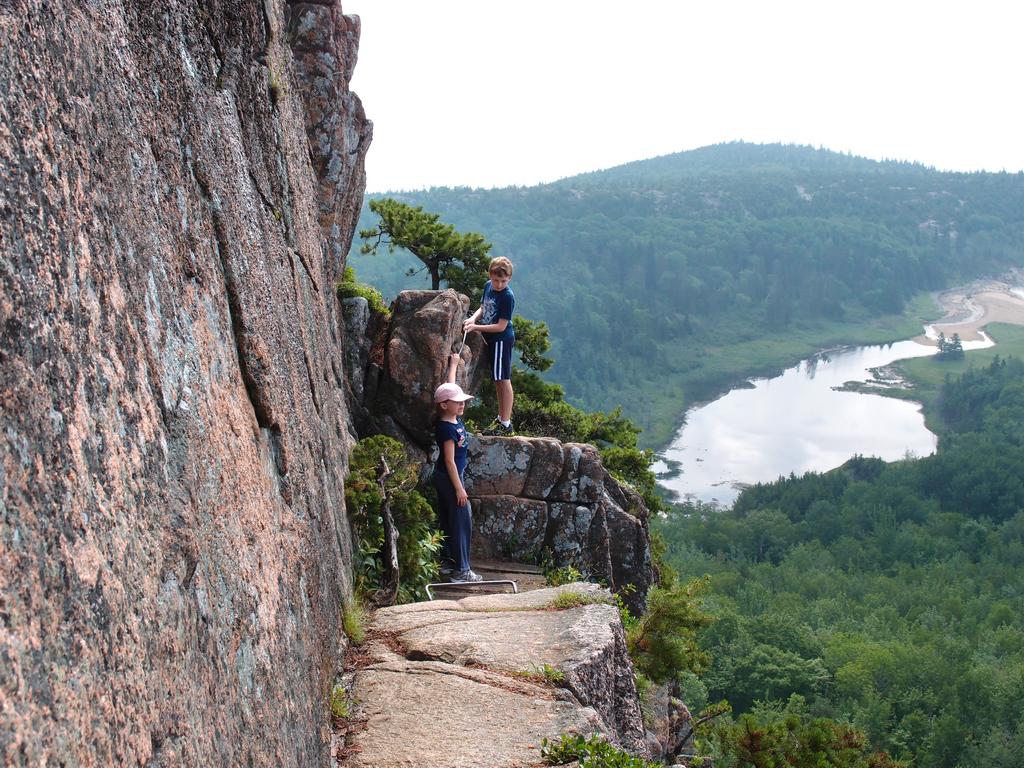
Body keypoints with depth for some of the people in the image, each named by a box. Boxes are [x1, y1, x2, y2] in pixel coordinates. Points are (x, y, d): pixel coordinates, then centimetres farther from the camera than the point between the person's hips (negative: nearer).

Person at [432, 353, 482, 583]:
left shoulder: (453, 418, 2)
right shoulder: (448, 428, -23)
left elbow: (449, 388, 16)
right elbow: (450, 461, -23)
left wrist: (454, 364, 27)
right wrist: (459, 488, -21)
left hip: (445, 477, 10)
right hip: (449, 478, -10)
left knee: (448, 520, 17)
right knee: (462, 521, -6)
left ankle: (446, 560, 27)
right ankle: (461, 570, -4)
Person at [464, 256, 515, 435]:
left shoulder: (507, 297, -20)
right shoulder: (488, 286, 4)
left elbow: (501, 326, -21)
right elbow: (483, 308, 18)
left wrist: (476, 327, -20)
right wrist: (473, 318, -3)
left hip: (502, 340, -9)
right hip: (492, 339, 9)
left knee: (503, 380, -5)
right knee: (498, 380, 17)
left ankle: (506, 424, -1)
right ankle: (501, 417, 29)